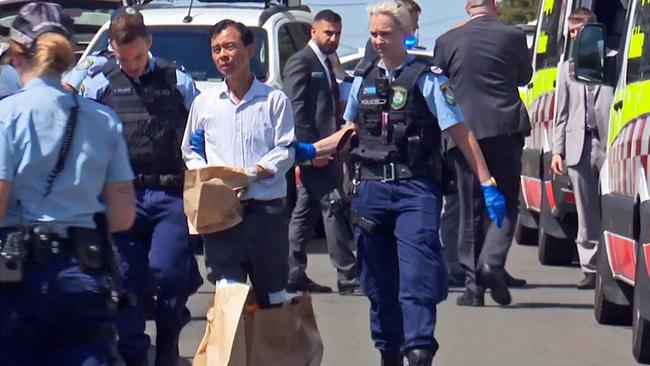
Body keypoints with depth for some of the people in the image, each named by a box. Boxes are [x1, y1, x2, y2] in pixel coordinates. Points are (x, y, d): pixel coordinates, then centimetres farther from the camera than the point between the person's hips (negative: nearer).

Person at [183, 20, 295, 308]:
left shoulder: (274, 100, 3)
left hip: (266, 209, -1)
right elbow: (190, 151, 18)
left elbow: (285, 152, -1)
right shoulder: (204, 103, 12)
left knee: (271, 295, 6)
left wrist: (250, 174, -16)